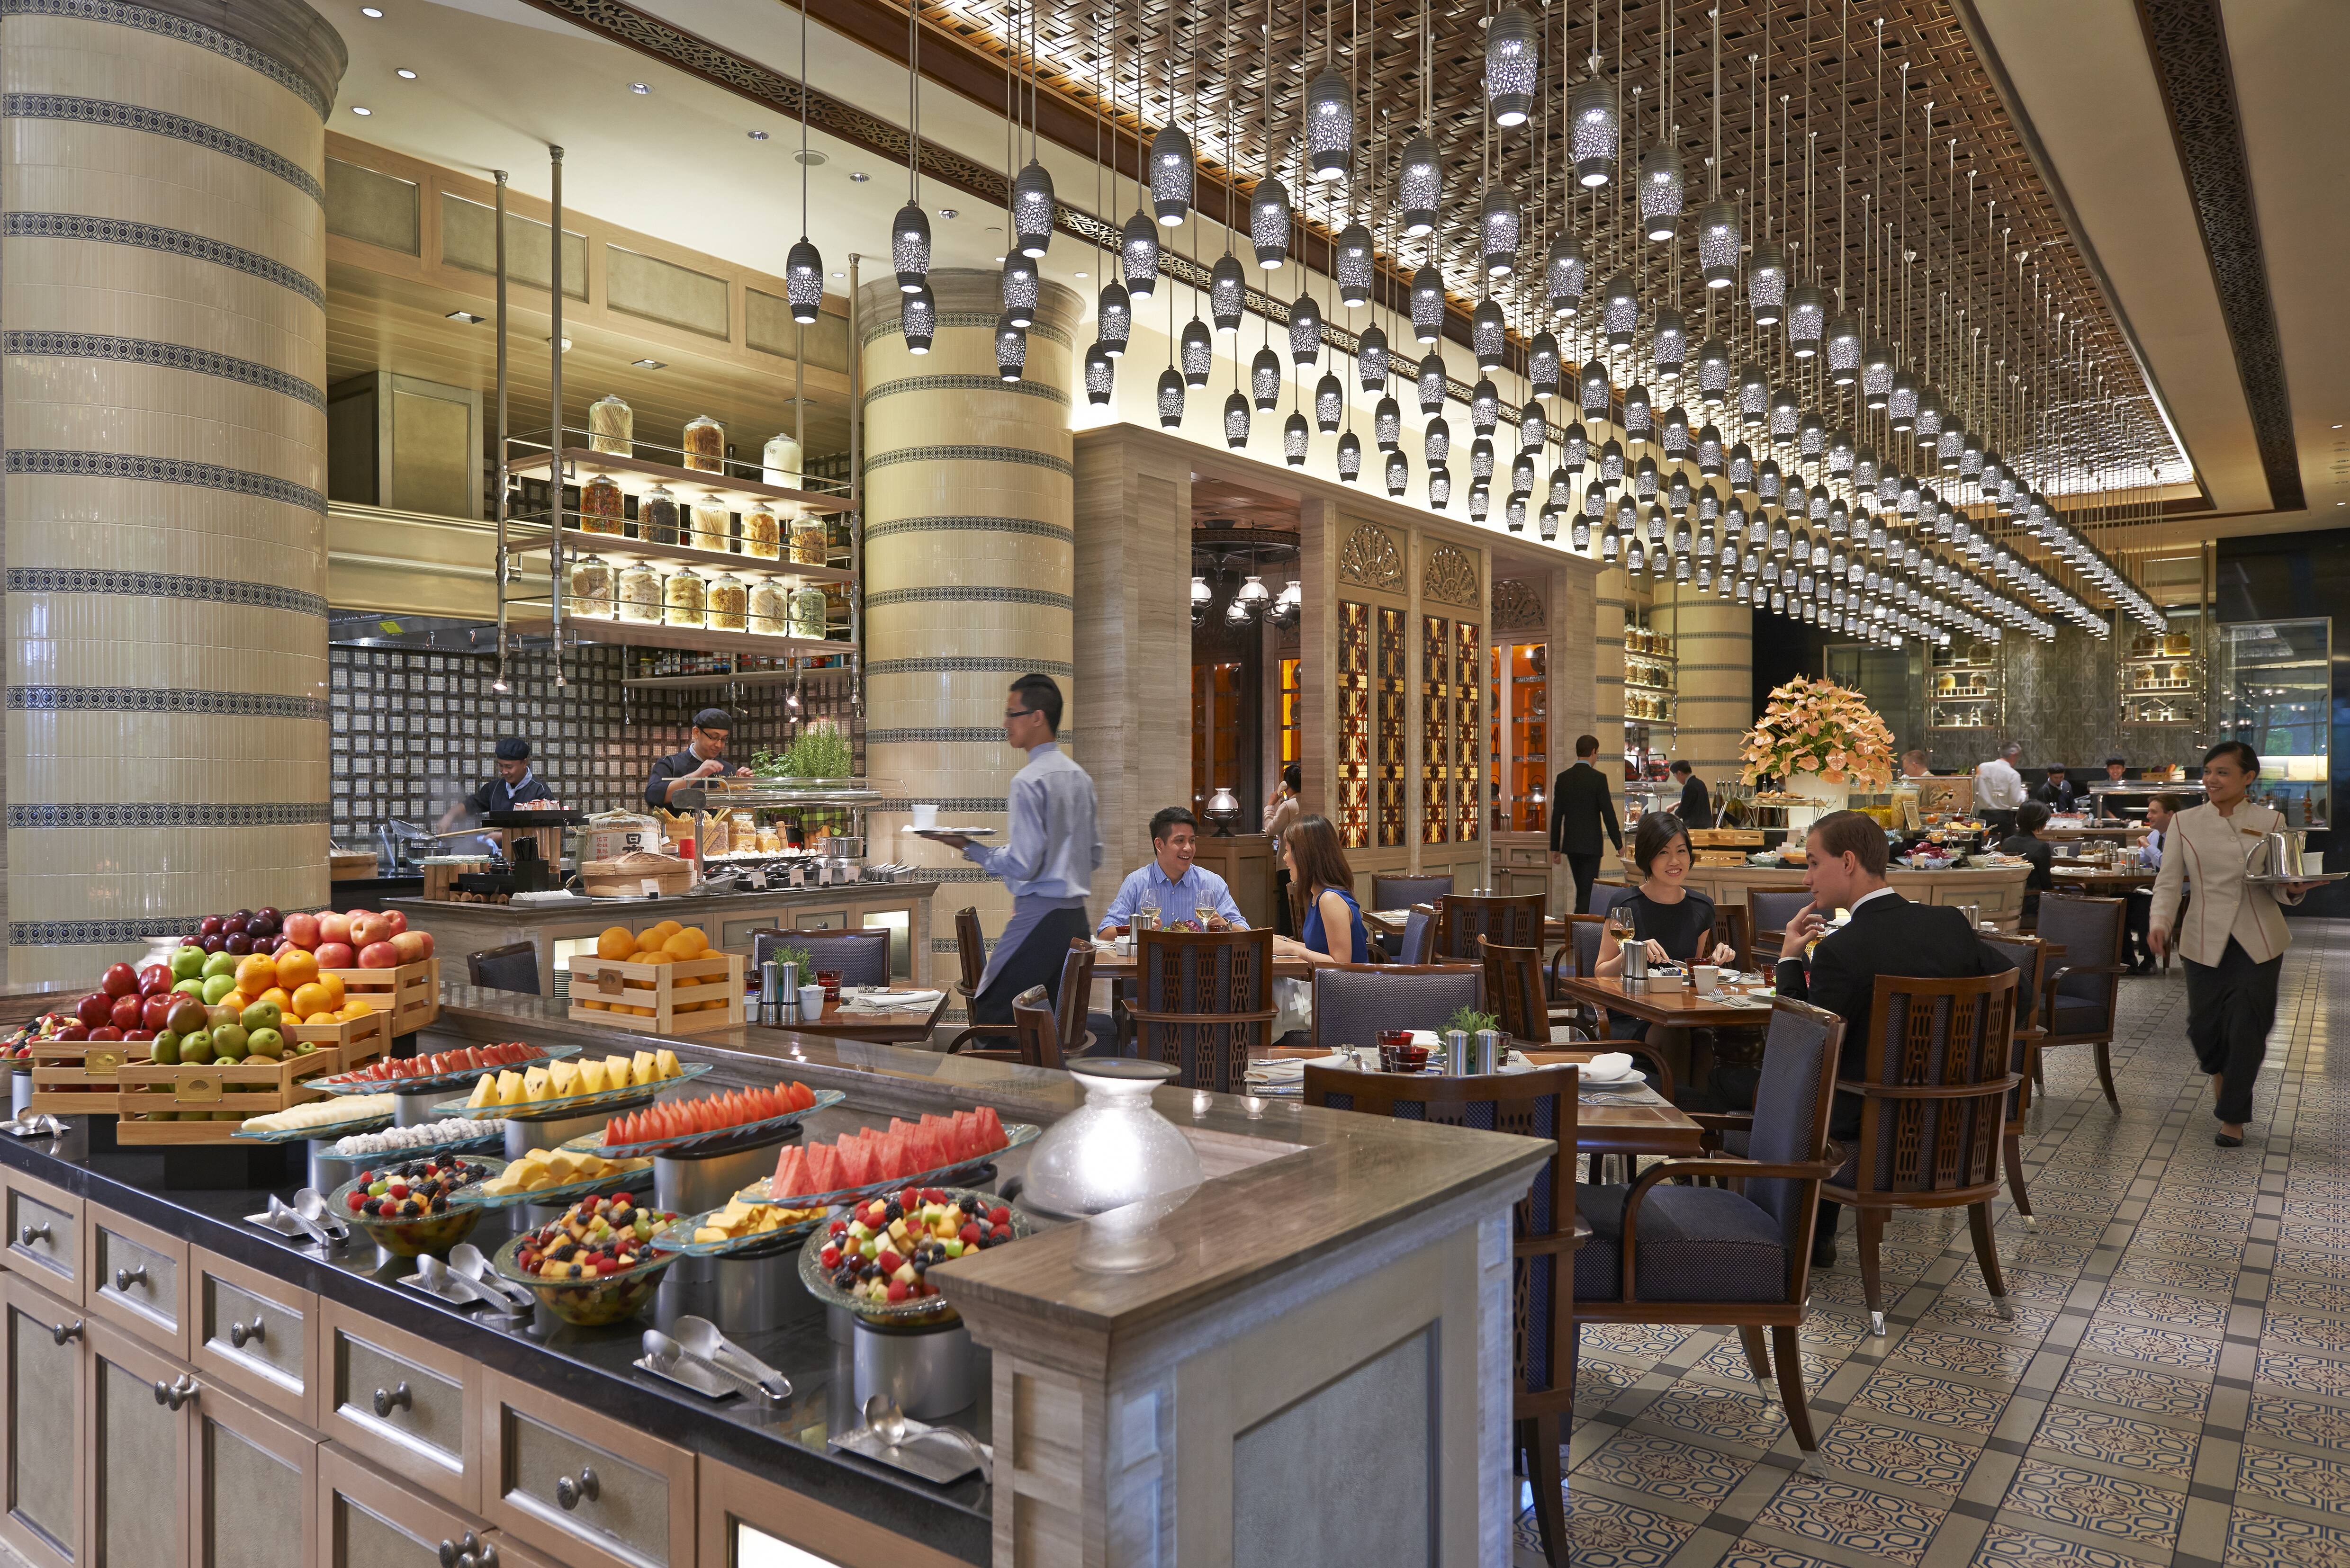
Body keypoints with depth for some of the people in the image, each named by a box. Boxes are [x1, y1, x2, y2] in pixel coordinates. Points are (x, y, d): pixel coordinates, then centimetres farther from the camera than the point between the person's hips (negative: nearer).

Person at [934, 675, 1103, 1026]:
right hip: (1076, 916, 8)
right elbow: (1095, 855, 17)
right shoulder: (1080, 776, 11)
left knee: (990, 1013, 0)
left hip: (1038, 915, -8)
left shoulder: (1028, 780, -14)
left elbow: (1023, 865, -17)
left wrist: (969, 848, -6)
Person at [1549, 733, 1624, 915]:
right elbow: (1608, 814, -12)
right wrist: (1619, 844, -2)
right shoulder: (1598, 778, -12)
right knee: (1587, 892, -1)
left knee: (1583, 891, 18)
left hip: (1570, 845, 5)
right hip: (1591, 844, -5)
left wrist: (1555, 847, 11)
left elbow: (1557, 815, 5)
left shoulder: (1563, 778, 3)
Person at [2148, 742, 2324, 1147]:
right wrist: (2159, 923, -16)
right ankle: (2220, 1071, 36)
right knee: (2204, 1026, 2)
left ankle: (2233, 1115, 18)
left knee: (2246, 1030, 1)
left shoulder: (2270, 821, 2)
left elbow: (2277, 886, 5)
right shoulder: (2185, 823, 2)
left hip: (2258, 941, -1)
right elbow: (2168, 882, -1)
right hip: (2205, 941, 1)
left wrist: (2292, 890, -18)